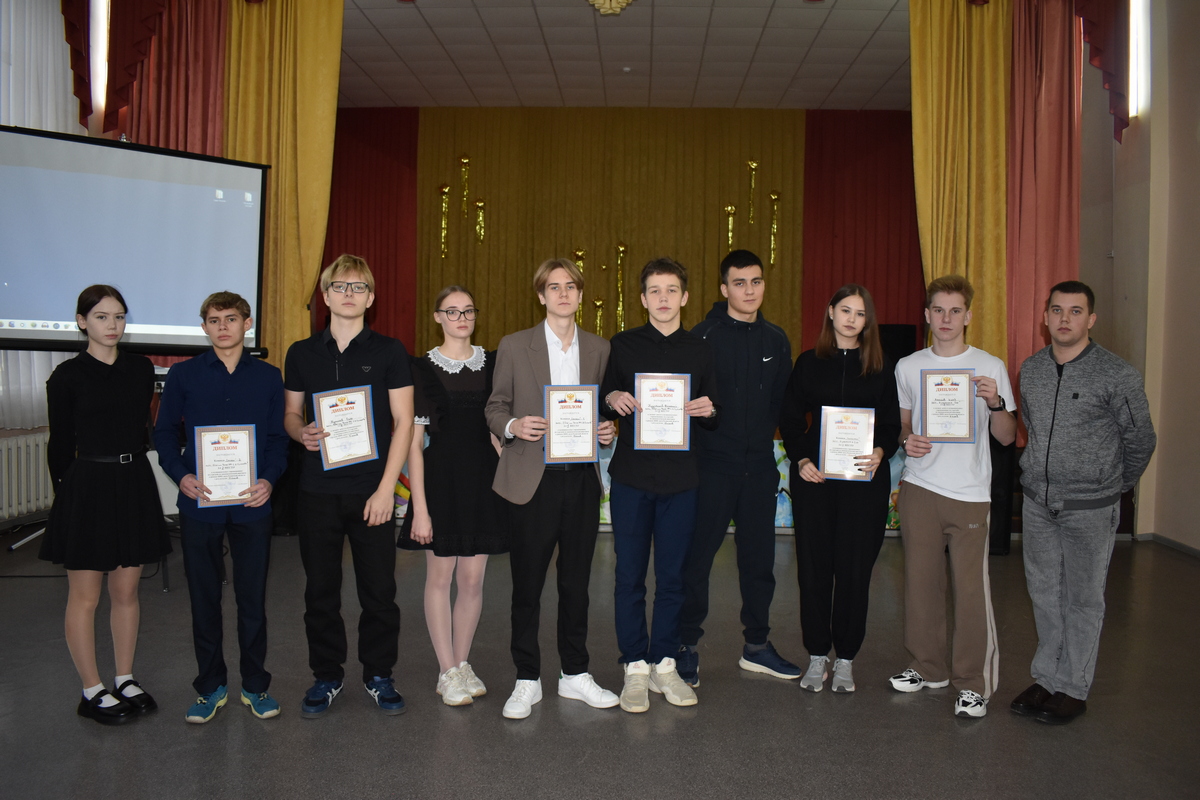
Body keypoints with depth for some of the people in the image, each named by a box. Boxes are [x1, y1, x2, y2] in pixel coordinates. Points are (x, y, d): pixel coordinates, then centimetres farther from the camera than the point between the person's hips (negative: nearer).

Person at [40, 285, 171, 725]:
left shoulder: (141, 369, 6)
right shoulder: (67, 376, -6)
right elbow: (60, 443, 0)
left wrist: (130, 467, 13)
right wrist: (67, 489, 4)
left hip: (134, 485, 4)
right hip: (87, 487, -4)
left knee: (126, 591, 11)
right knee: (85, 596, 5)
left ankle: (125, 680, 24)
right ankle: (92, 691, 17)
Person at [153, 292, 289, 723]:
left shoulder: (268, 377, 5)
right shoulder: (183, 375, 3)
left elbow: (279, 437, 6)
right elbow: (165, 433, 6)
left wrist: (269, 479, -11)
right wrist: (181, 475, -11)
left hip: (251, 505, 0)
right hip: (199, 504, 0)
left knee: (253, 597, 7)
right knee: (204, 598, 9)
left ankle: (255, 684, 22)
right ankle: (211, 685, 25)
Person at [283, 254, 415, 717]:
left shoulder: (389, 352, 1)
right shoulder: (301, 354, 9)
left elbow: (403, 422, -1)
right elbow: (290, 413, 15)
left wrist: (386, 488, -8)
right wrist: (301, 432, -10)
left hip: (372, 491, -2)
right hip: (318, 490, 2)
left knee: (379, 589, 2)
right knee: (321, 590, 8)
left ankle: (379, 675, 19)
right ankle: (327, 676, 24)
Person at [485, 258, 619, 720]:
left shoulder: (599, 349, 10)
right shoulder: (514, 346, 3)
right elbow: (495, 407, 5)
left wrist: (606, 431, -5)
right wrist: (513, 426, -15)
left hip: (582, 478, 3)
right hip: (532, 479, -2)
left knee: (576, 581, 10)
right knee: (527, 583, 3)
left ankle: (574, 674, 25)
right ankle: (527, 681, 17)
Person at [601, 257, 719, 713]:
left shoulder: (700, 351, 8)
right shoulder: (623, 345, 4)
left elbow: (715, 420, 12)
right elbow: (602, 404, 9)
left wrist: (708, 411, -11)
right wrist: (611, 399, -13)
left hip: (681, 478, 1)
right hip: (632, 475, -1)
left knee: (672, 576, 8)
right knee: (630, 576, 4)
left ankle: (664, 664, 22)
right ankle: (635, 668, 16)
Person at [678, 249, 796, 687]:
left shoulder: (776, 340, 9)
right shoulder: (703, 336, -6)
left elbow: (783, 401, 14)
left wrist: (780, 443, 4)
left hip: (760, 466, 5)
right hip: (713, 465, -5)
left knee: (759, 557, 12)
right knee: (697, 556, 0)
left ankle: (756, 646, 26)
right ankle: (686, 646, 14)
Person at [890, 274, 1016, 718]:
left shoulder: (990, 367, 2)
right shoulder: (908, 366, 8)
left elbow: (1007, 437, 4)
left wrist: (997, 404, -15)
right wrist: (905, 441, -5)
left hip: (970, 493, -2)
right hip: (919, 487, 3)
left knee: (971, 587, -5)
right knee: (921, 580, 9)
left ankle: (973, 682, 10)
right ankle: (929, 667, 26)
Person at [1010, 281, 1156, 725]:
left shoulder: (1117, 375, -10)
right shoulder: (1030, 369, 5)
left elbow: (1140, 440, 0)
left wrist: (1114, 486, 8)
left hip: (1090, 508, -5)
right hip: (1037, 503, 5)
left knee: (1083, 598, 5)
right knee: (1044, 593, 13)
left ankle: (1072, 689, 17)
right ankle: (1046, 677, 26)